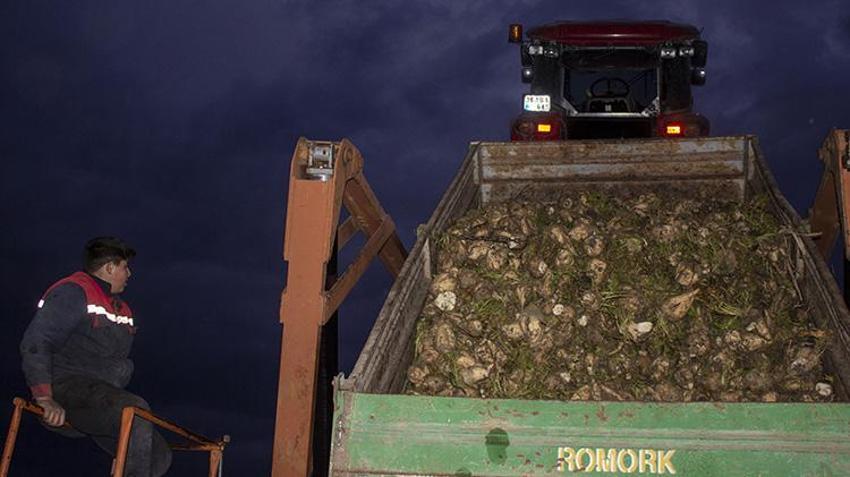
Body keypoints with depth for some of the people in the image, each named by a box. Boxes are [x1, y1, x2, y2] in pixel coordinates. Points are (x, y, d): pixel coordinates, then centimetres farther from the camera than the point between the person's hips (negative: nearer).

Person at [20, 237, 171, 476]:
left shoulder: (123, 309, 22)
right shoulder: (72, 292, -6)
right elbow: (34, 344, -15)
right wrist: (44, 399, -22)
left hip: (101, 400, 9)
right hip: (66, 386, -9)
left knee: (160, 456, -2)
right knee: (135, 410, -34)